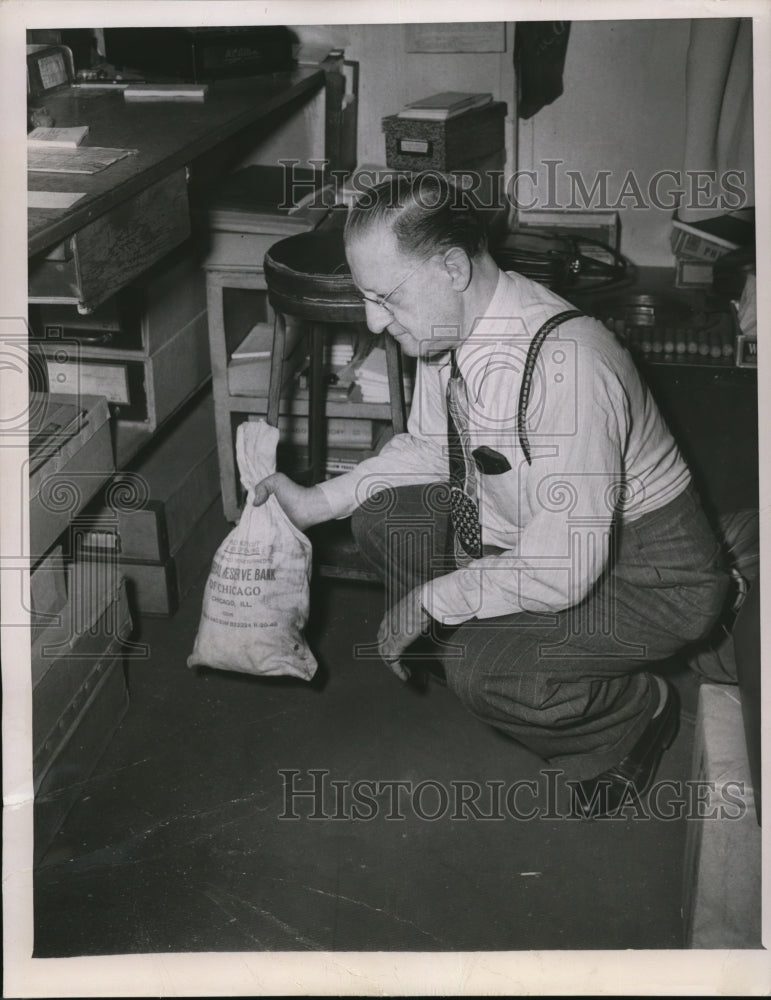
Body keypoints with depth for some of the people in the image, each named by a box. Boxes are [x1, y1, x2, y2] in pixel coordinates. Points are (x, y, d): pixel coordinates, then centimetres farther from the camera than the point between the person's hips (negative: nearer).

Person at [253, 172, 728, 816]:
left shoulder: (564, 366, -35)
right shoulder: (447, 325, -9)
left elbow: (563, 571, -34)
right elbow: (430, 448, 10)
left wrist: (426, 600, -22)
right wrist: (317, 501, -1)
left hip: (649, 576, -8)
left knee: (480, 668, -26)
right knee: (383, 518, -3)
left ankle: (635, 715, 5)